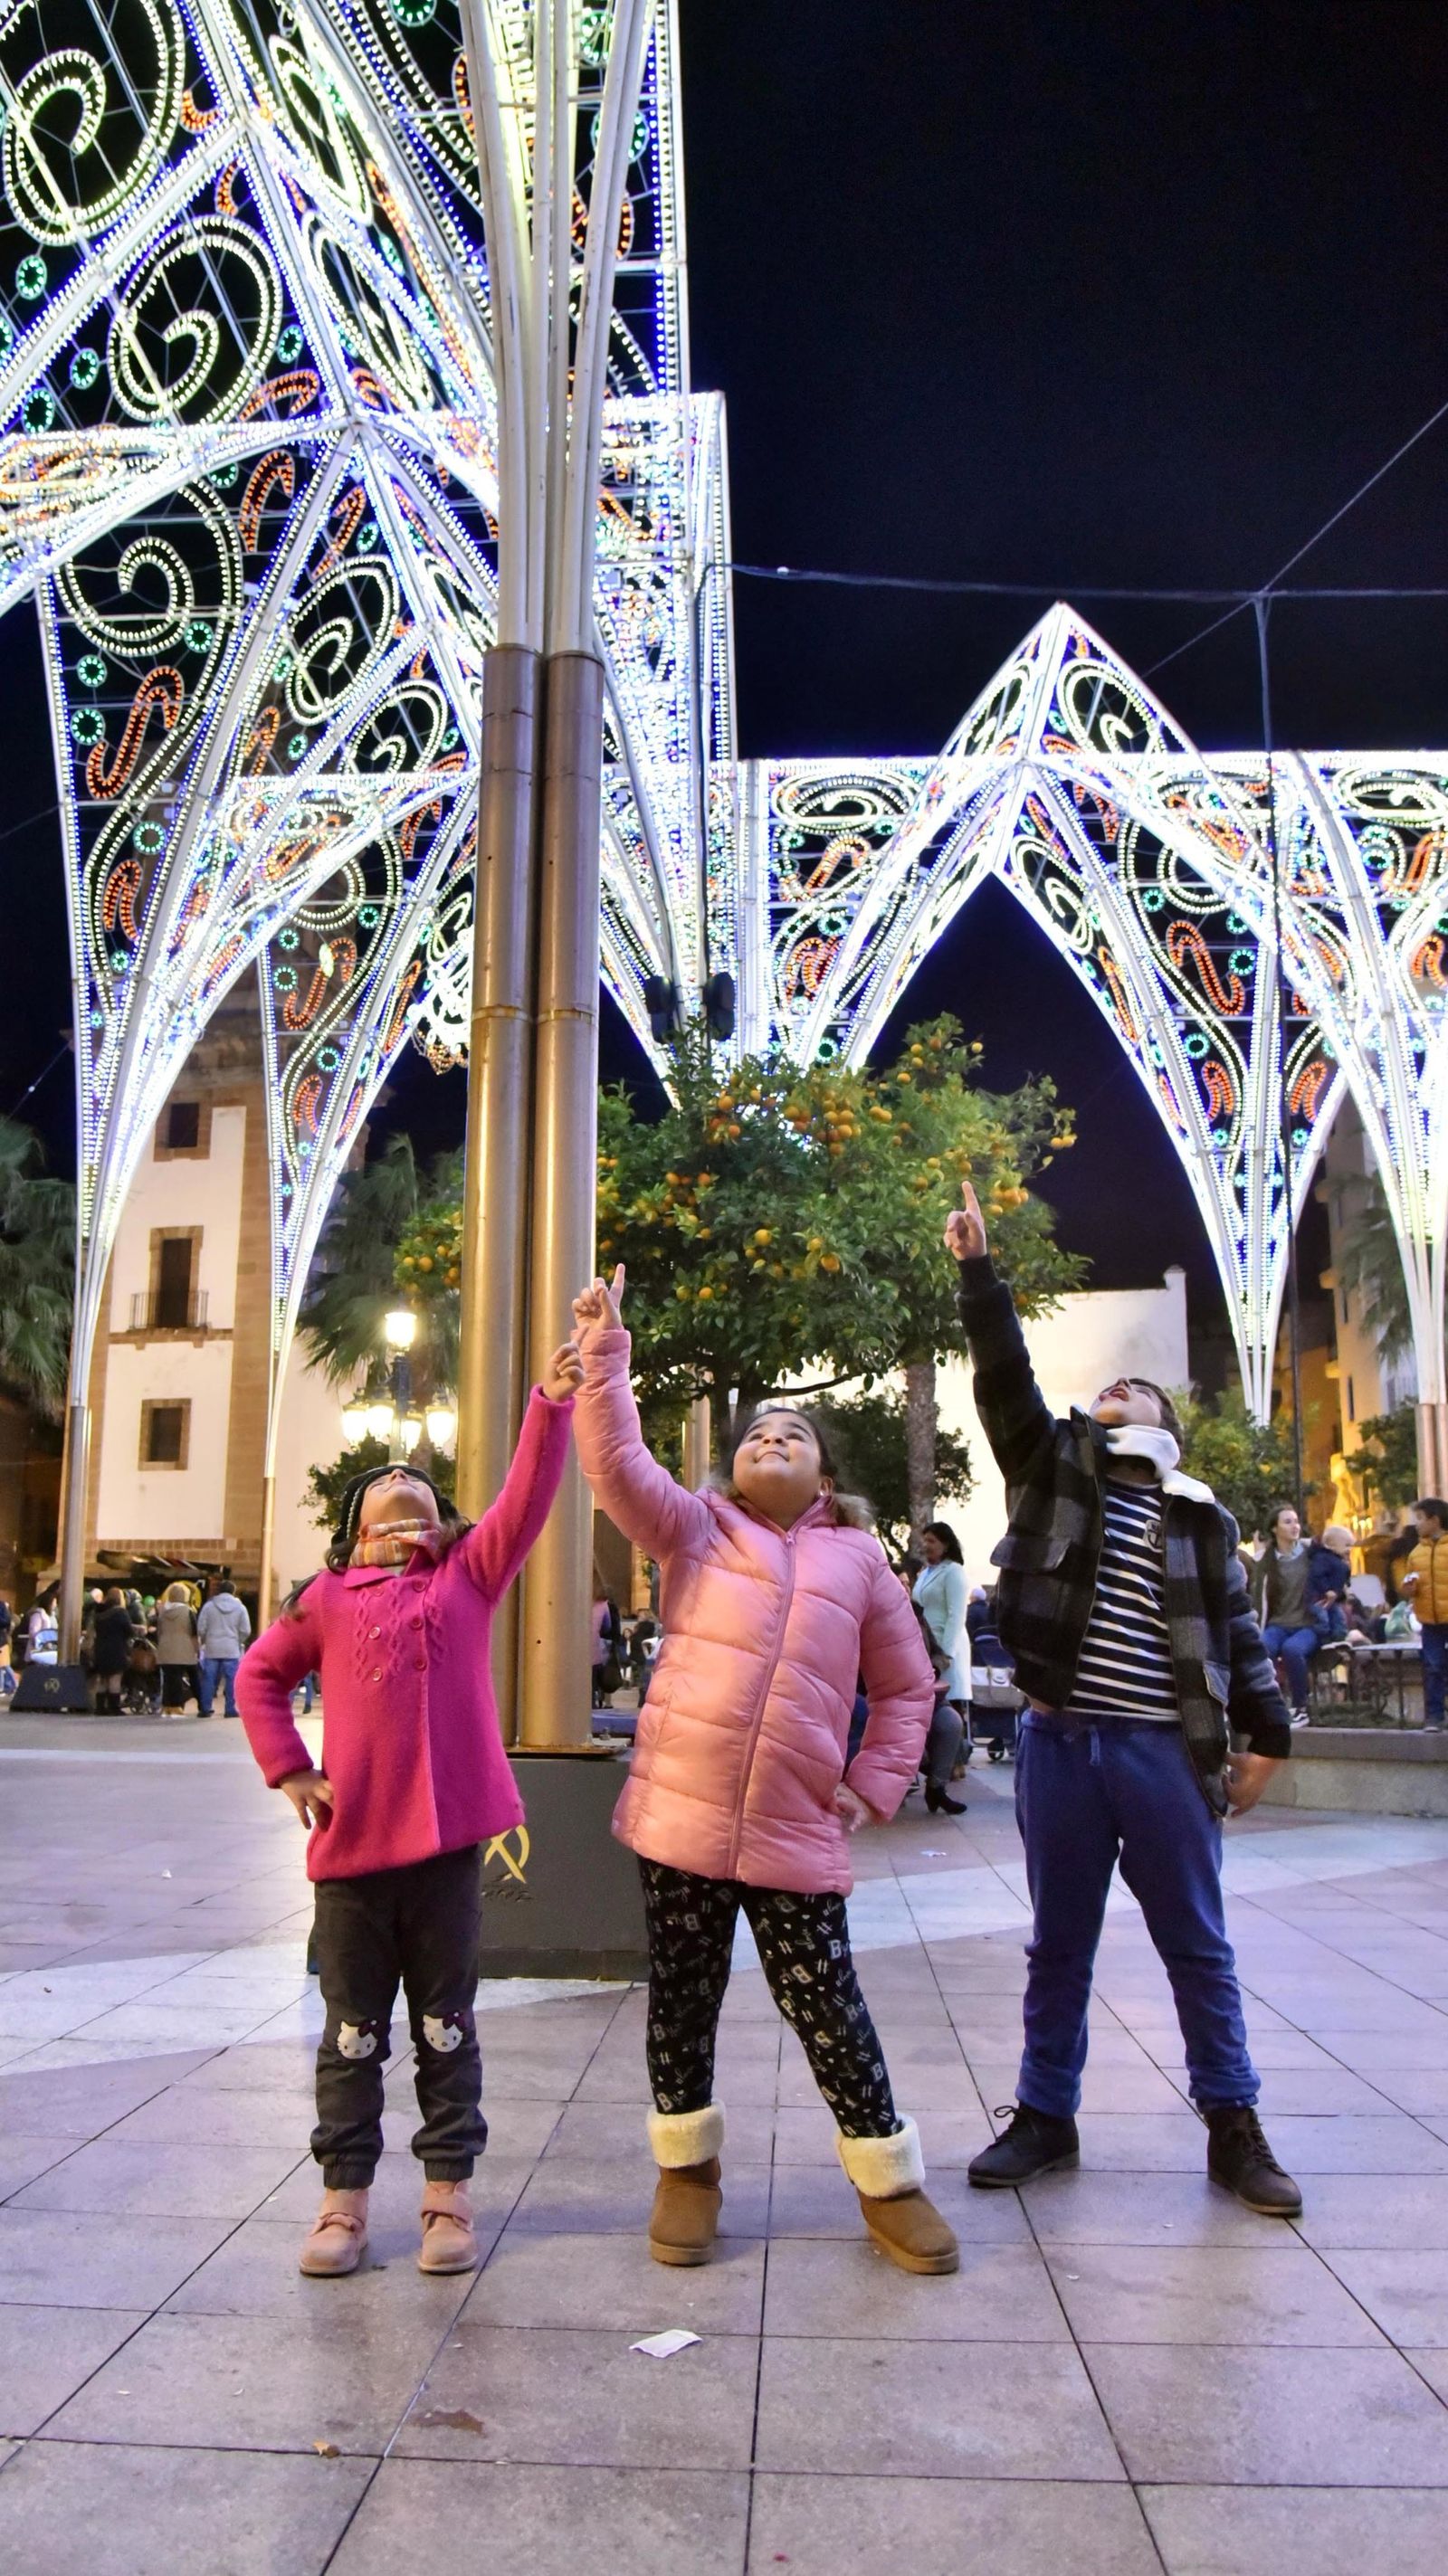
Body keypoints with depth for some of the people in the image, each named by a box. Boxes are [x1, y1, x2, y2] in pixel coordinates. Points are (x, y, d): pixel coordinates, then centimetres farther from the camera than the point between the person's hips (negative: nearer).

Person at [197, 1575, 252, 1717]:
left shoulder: (209, 1605, 1)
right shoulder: (240, 1607, 2)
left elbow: (201, 1628, 0)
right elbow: (246, 1631, 0)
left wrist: (203, 1642, 18)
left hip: (212, 1648, 1)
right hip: (232, 1650, -1)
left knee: (208, 1679, 6)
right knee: (232, 1679, 2)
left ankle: (206, 1709, 7)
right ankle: (230, 1709, 0)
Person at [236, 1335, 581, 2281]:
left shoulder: (469, 1572, 5)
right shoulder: (330, 1597, 7)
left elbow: (528, 1498, -7)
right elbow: (260, 1676, 16)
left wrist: (554, 1403, -19)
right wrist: (290, 1772, 5)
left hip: (447, 1835, 0)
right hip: (352, 1842, 1)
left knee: (447, 2026, 11)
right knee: (354, 2031, 11)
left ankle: (449, 2193, 23)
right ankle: (344, 2198, 23)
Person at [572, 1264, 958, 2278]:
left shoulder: (859, 1558, 10)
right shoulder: (697, 1529, 8)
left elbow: (907, 1685, 16)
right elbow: (619, 1466, -10)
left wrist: (873, 1785, 5)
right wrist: (604, 1353, -17)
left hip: (799, 1831, 0)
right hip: (681, 1813, 0)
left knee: (829, 2010, 6)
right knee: (682, 2002, 12)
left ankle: (890, 2183, 25)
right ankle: (688, 2171, 33)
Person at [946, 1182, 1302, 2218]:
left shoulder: (1201, 1516, 7)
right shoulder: (1053, 1466, 8)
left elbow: (1239, 1634, 9)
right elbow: (1006, 1375, -1)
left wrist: (1265, 1739, 4)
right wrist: (979, 1271, -7)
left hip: (1166, 1751, -1)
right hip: (1059, 1743, 1)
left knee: (1199, 1946, 9)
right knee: (1060, 1944, 12)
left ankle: (1234, 2125, 24)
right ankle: (1046, 2116, 25)